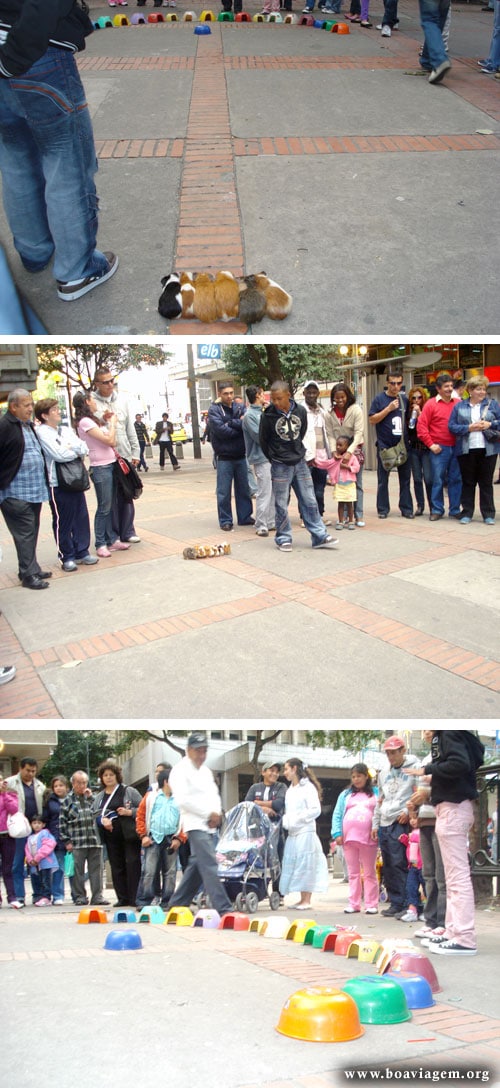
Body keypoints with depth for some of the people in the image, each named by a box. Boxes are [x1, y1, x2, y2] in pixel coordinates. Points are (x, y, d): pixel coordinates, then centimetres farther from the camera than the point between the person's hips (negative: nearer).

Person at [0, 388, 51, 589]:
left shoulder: (28, 425, 16)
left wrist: (42, 480, 22)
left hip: (35, 490, 9)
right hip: (16, 493, -9)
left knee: (32, 532, 14)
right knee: (25, 534, -5)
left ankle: (32, 569, 23)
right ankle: (28, 574, 1)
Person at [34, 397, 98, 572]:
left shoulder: (66, 430, 14)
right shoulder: (42, 432, -7)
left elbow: (85, 448, 5)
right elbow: (59, 455, -17)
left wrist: (71, 447, -13)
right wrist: (77, 450, -1)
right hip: (58, 484, -6)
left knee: (81, 517, 9)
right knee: (63, 521, 1)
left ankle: (82, 552, 20)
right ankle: (67, 557, 11)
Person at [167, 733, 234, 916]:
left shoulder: (206, 771, 19)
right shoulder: (180, 770, -7)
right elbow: (183, 799, -16)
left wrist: (217, 814, -2)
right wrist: (209, 813, -14)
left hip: (208, 825, 8)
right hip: (195, 824, -8)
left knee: (197, 865, 11)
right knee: (210, 865, -14)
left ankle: (177, 903, 21)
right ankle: (223, 908, -18)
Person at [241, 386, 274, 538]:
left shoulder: (262, 412, 15)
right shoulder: (249, 415, -10)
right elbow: (259, 436, -15)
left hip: (270, 456, 8)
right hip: (261, 458, -8)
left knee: (272, 492, 12)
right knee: (264, 493, -7)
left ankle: (270, 522, 20)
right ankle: (261, 526, -1)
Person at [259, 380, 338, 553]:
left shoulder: (300, 411, -3)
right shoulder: (268, 416, -11)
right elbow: (263, 441, 2)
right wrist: (274, 458, 8)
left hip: (300, 462, 3)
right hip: (280, 466, -3)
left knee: (309, 501, 5)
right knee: (281, 505, 3)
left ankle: (319, 536, 10)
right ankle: (283, 538, 13)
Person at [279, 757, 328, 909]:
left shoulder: (308, 787, -5)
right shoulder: (290, 790, 18)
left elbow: (316, 810, -11)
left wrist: (298, 818, -13)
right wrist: (286, 821, 1)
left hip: (305, 832, -8)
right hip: (292, 833, 8)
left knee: (305, 865, -5)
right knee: (293, 865, 6)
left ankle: (307, 900, -1)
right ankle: (302, 899, 12)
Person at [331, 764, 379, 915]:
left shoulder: (375, 794, 6)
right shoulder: (345, 794, 13)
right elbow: (337, 815, 9)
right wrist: (337, 833, -3)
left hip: (368, 839, -3)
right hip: (348, 838, 3)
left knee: (369, 873, 3)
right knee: (353, 873, 7)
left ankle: (371, 904, 5)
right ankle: (353, 904, 11)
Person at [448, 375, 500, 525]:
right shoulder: (459, 406, 7)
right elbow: (451, 426, 0)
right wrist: (469, 428, -13)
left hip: (487, 449, 0)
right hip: (466, 450, 0)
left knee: (486, 483, 5)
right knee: (468, 483, 6)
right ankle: (466, 514, 12)